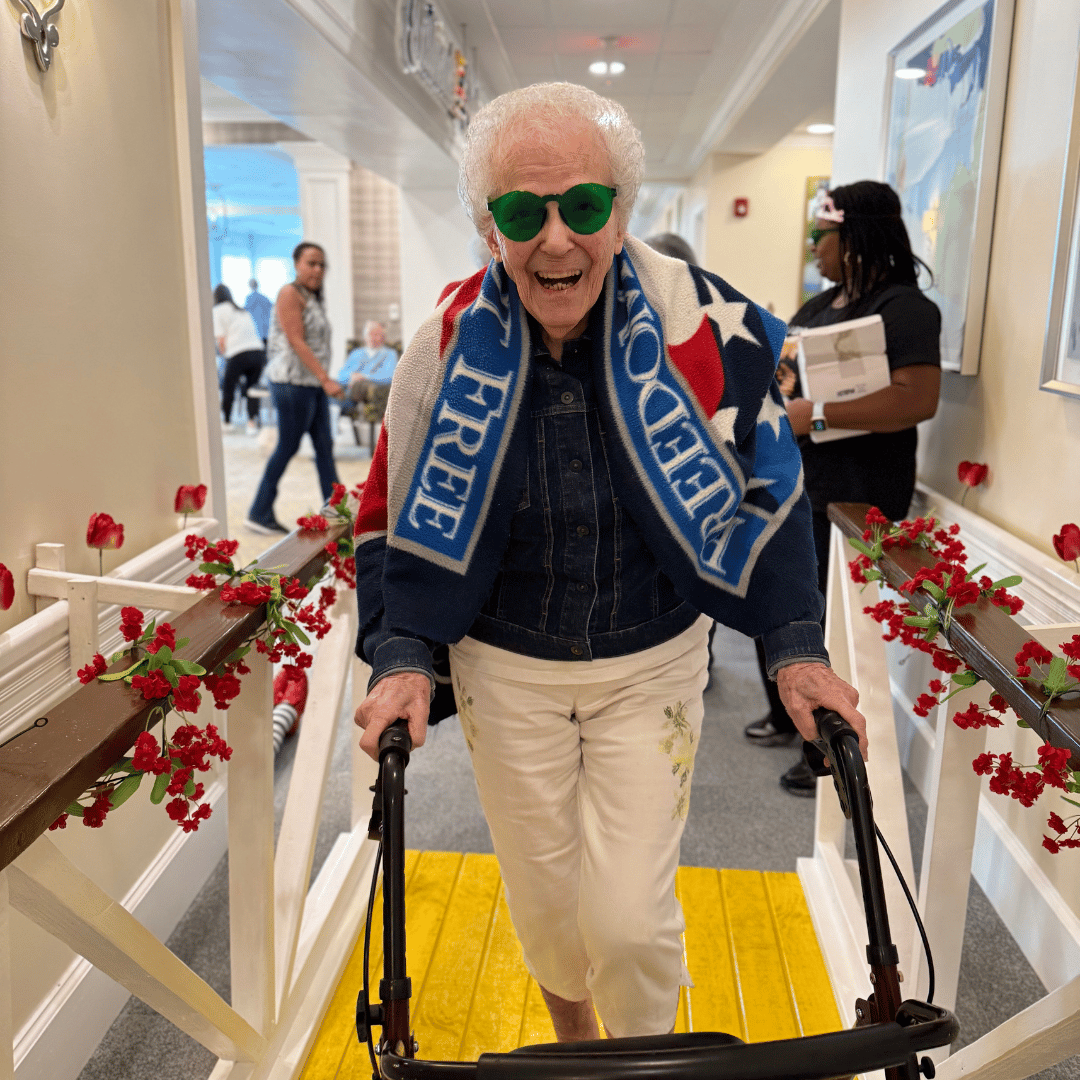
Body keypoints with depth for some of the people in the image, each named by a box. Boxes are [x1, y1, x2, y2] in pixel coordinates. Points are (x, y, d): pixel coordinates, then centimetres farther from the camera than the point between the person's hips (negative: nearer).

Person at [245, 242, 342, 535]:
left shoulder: (313, 298, 17)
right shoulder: (290, 293, -10)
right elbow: (297, 342, -18)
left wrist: (324, 381, 14)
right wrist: (326, 380, -23)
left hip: (314, 384, 9)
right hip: (293, 381, -9)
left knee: (325, 447, 8)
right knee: (287, 448, -3)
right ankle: (259, 514, 8)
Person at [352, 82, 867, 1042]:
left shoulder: (704, 330, -17)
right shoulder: (451, 348, -14)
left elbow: (769, 492, -3)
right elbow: (392, 518, -2)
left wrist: (796, 646, -8)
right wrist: (400, 659, -13)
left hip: (652, 665, -1)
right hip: (505, 671, 2)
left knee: (629, 915, -2)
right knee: (541, 898, 18)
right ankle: (571, 1037, 53)